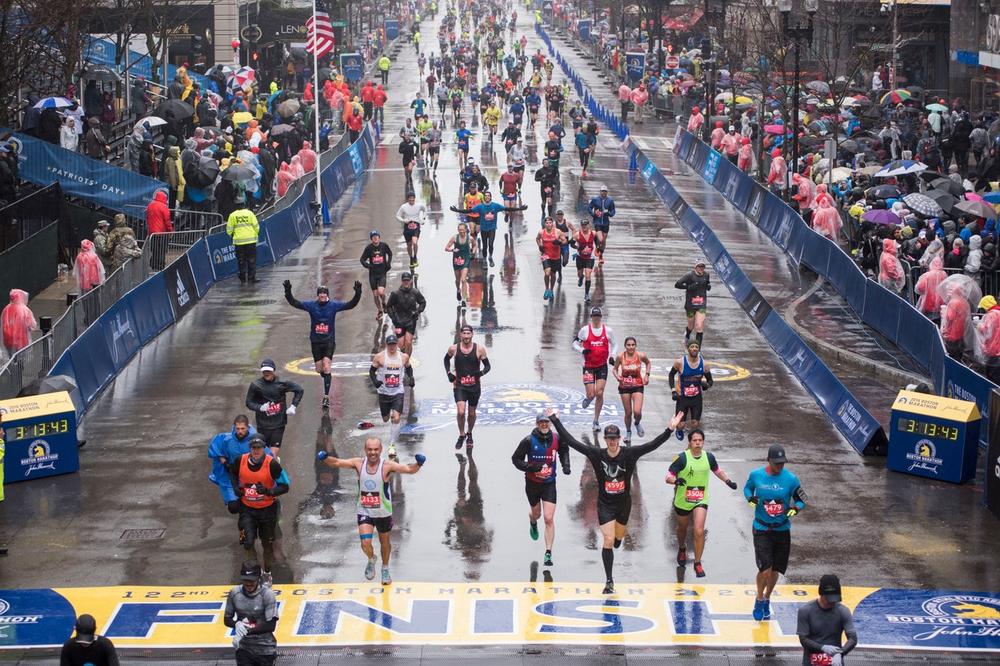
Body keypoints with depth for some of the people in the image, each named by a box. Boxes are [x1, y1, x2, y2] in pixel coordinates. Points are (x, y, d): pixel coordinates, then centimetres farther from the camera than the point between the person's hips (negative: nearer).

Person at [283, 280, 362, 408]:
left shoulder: (333, 305, -6)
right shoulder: (311, 305, -5)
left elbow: (351, 305, -10)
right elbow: (294, 303, -9)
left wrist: (358, 293, -25)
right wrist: (288, 291, -24)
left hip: (329, 340, -2)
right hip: (315, 341, 2)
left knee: (326, 367, -16)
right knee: (319, 369, 7)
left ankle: (326, 396, -14)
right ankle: (327, 378, 45)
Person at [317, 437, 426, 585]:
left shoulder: (386, 466, -18)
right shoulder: (359, 464, -10)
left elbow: (410, 470, -25)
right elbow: (337, 462, -8)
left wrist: (418, 464, -45)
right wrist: (325, 458, -27)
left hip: (383, 513, -1)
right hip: (364, 512, 1)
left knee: (385, 543, 17)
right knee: (365, 543, -12)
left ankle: (385, 569, 43)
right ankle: (371, 560, 23)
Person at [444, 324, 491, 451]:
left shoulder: (479, 349, -9)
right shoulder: (453, 349, -6)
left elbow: (487, 365, -1)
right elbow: (446, 359, 15)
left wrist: (481, 372, -22)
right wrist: (449, 373, 0)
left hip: (474, 386, 1)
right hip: (459, 385, -1)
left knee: (472, 413, 14)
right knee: (460, 412, -15)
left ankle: (469, 434, 38)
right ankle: (461, 435, 6)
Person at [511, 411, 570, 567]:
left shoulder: (557, 439, -7)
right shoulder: (529, 441, -14)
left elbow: (564, 450, 16)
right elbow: (516, 458, -7)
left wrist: (566, 465, 0)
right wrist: (530, 467, -23)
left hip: (549, 484, 0)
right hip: (532, 483, 0)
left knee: (549, 519, -10)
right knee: (536, 513, 21)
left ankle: (548, 554, -6)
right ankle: (532, 524, 61)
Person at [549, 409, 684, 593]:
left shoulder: (629, 454, -13)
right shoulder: (596, 454, -13)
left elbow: (652, 445, -20)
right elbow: (571, 441, -13)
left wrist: (670, 429, -31)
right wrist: (555, 420, -16)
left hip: (623, 503, 2)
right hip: (605, 504, -2)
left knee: (618, 539, 18)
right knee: (608, 541, -8)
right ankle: (609, 581, 1)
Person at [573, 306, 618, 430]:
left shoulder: (608, 331, -1)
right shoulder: (585, 330, -5)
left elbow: (614, 344, 12)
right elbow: (575, 342, 4)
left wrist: (612, 356, -5)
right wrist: (582, 350, -15)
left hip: (602, 366, 1)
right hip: (588, 366, -1)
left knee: (599, 393, -8)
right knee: (591, 394, -6)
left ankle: (596, 420, 5)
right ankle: (588, 399, 35)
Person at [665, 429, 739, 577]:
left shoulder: (708, 457, -4)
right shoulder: (682, 458, -16)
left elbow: (717, 470, 16)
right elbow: (668, 476, -15)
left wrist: (728, 481, 2)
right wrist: (676, 480, -37)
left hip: (701, 500, 1)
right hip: (682, 501, -1)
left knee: (699, 531, -14)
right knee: (682, 528, 21)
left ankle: (697, 563, -1)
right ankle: (682, 550, 53)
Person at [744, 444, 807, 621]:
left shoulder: (791, 479, -10)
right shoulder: (756, 475, -8)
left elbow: (801, 500, 1)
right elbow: (747, 488, 11)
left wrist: (795, 508, -22)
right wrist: (750, 498, -11)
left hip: (782, 530, 2)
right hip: (761, 529, -2)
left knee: (775, 570, 10)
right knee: (765, 570, -12)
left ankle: (767, 599, 37)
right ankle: (759, 600, 15)